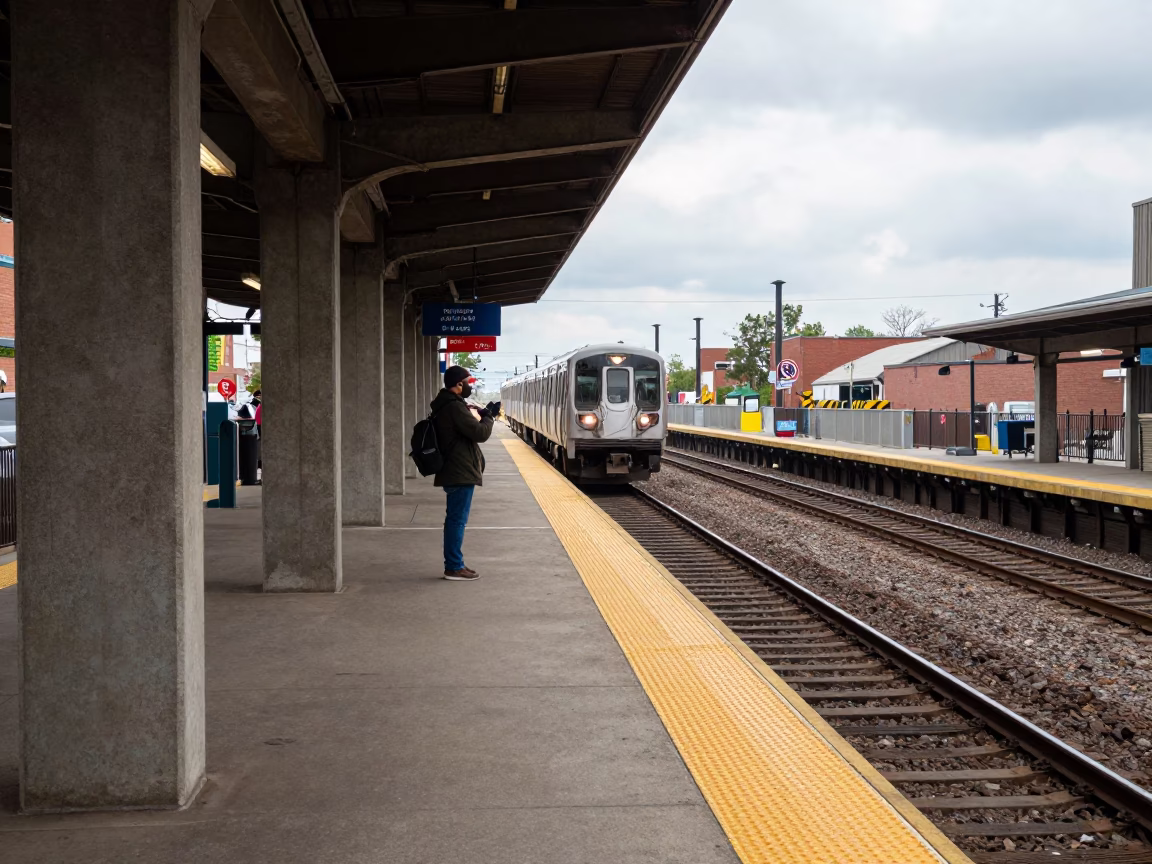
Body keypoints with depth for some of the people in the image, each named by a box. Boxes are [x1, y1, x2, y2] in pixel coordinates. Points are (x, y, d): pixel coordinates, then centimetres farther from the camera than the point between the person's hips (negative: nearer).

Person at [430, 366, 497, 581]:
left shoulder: (445, 405, 15)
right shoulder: (455, 407, -18)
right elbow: (480, 434, -20)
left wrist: (479, 417, 10)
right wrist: (487, 417, -3)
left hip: (454, 471, 10)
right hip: (461, 473, -10)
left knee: (455, 519, 14)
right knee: (457, 519, -6)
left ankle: (454, 564, 20)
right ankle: (454, 568, -3)